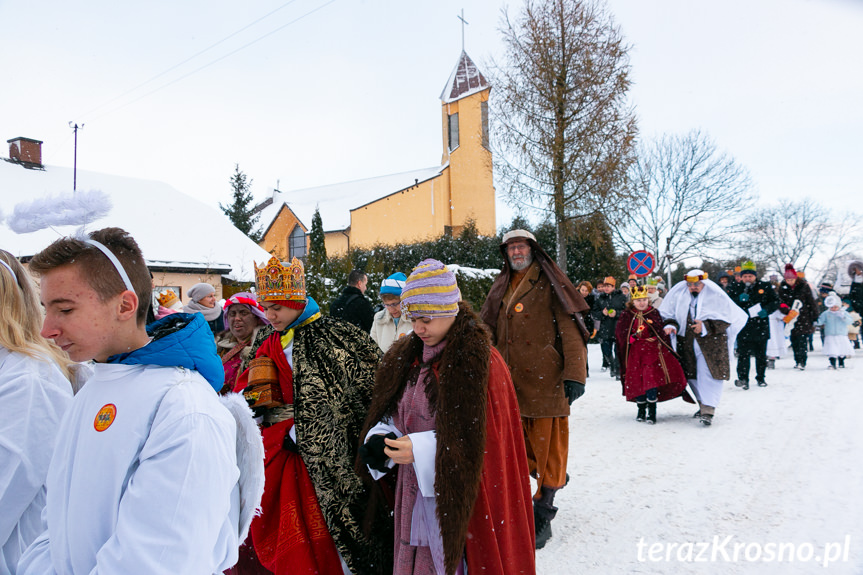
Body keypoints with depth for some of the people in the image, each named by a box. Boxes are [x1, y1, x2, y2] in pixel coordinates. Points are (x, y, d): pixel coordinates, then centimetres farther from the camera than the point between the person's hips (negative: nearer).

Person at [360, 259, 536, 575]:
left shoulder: (480, 362, -15)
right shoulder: (406, 357, 7)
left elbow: (480, 440, -14)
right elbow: (389, 413, 15)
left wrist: (422, 450, -23)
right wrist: (379, 439, -6)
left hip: (457, 500, -6)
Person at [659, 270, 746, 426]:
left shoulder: (715, 295, -7)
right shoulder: (678, 294, 2)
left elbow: (725, 319, -6)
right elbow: (668, 314, 10)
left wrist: (706, 326, -18)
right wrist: (671, 325, -11)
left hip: (710, 342, -4)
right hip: (687, 343, 4)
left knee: (709, 374, -11)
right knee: (692, 374, 12)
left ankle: (708, 410, -10)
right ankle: (703, 404, 29)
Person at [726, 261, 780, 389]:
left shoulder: (765, 287, 5)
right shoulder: (735, 288, 3)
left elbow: (776, 301, 9)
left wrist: (767, 310, -10)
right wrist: (739, 299, -21)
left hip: (761, 327, 2)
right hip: (743, 328, -1)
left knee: (761, 355, 11)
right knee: (743, 354, -7)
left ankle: (761, 378, 26)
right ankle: (743, 379, -4)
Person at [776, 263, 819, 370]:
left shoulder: (803, 286, -6)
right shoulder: (782, 287, 1)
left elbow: (811, 302, -1)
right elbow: (780, 303, 0)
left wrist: (814, 317, 0)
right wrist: (787, 311, -20)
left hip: (804, 318, -3)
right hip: (791, 319, 3)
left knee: (803, 340, -10)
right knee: (794, 341, 7)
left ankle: (802, 362, -12)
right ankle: (797, 361, 17)